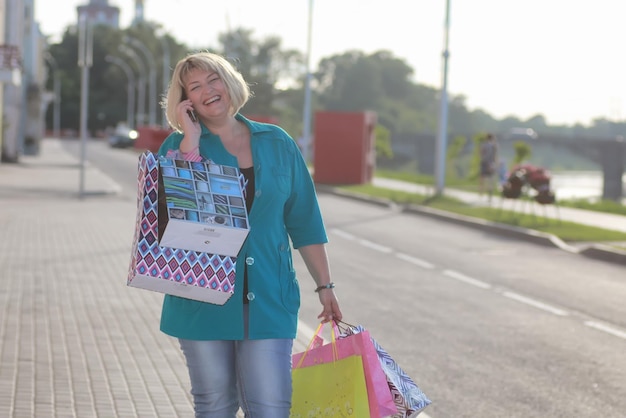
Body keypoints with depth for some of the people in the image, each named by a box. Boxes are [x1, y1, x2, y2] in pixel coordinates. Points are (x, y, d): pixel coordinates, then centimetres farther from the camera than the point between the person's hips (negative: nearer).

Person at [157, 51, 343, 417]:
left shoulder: (277, 143, 8)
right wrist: (191, 141, -13)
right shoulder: (179, 145, 3)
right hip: (204, 300, 0)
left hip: (268, 300, 1)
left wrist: (325, 286, 7)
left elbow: (304, 222, 11)